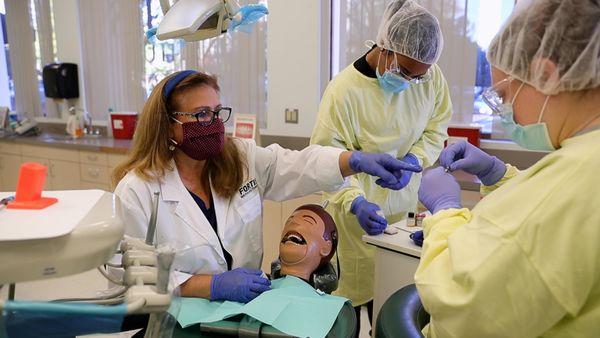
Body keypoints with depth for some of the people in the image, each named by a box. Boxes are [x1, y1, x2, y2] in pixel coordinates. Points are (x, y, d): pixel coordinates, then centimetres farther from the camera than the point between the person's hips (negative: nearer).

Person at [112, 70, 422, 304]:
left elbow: (295, 166, -11)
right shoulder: (137, 191, -11)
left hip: (249, 304, 3)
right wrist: (214, 285, -23)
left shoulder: (241, 156, 2)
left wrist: (357, 161, -27)